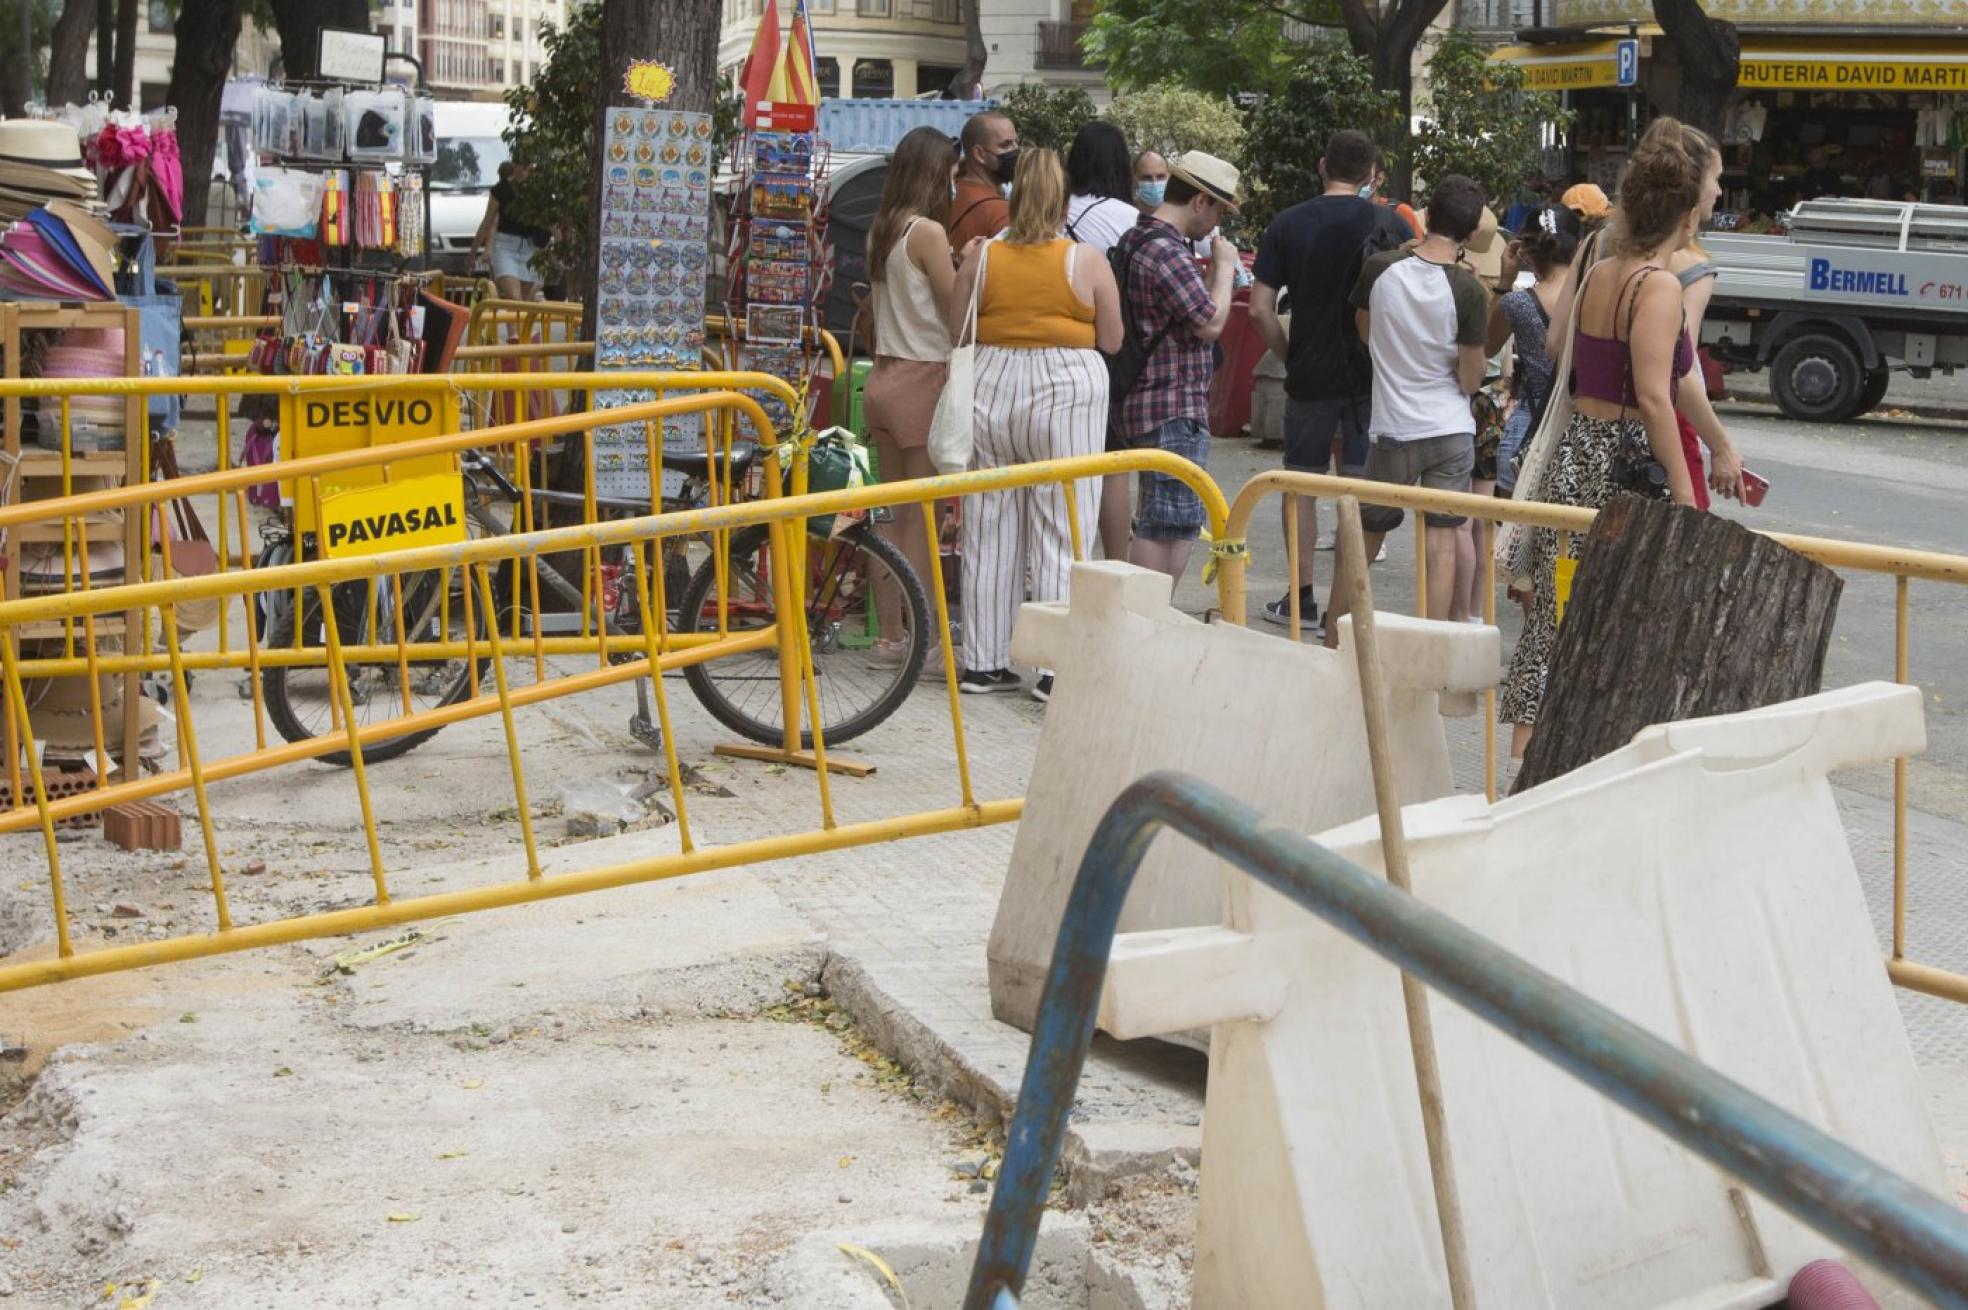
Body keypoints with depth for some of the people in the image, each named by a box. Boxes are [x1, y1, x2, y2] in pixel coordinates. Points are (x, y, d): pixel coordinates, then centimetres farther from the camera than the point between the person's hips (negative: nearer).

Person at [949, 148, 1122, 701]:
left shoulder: (982, 258, -1)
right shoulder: (1086, 261, -6)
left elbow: (956, 332, 6)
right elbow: (1112, 341, -1)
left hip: (992, 390, 3)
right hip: (1065, 394, -3)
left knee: (990, 531, 10)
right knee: (1060, 535, 1)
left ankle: (983, 661, 15)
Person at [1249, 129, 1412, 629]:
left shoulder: (1287, 225, -1)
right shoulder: (1390, 224, -4)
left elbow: (1260, 310, -4)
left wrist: (1289, 356, 8)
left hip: (1310, 376, 0)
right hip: (1374, 376, 0)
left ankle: (1300, 597, 14)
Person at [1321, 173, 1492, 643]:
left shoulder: (1380, 268, -7)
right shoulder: (1467, 290, -12)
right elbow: (1471, 380, -7)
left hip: (1394, 429, 1)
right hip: (1452, 430, -1)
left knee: (1360, 539, 14)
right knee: (1442, 541, 1)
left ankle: (1334, 641, 21)